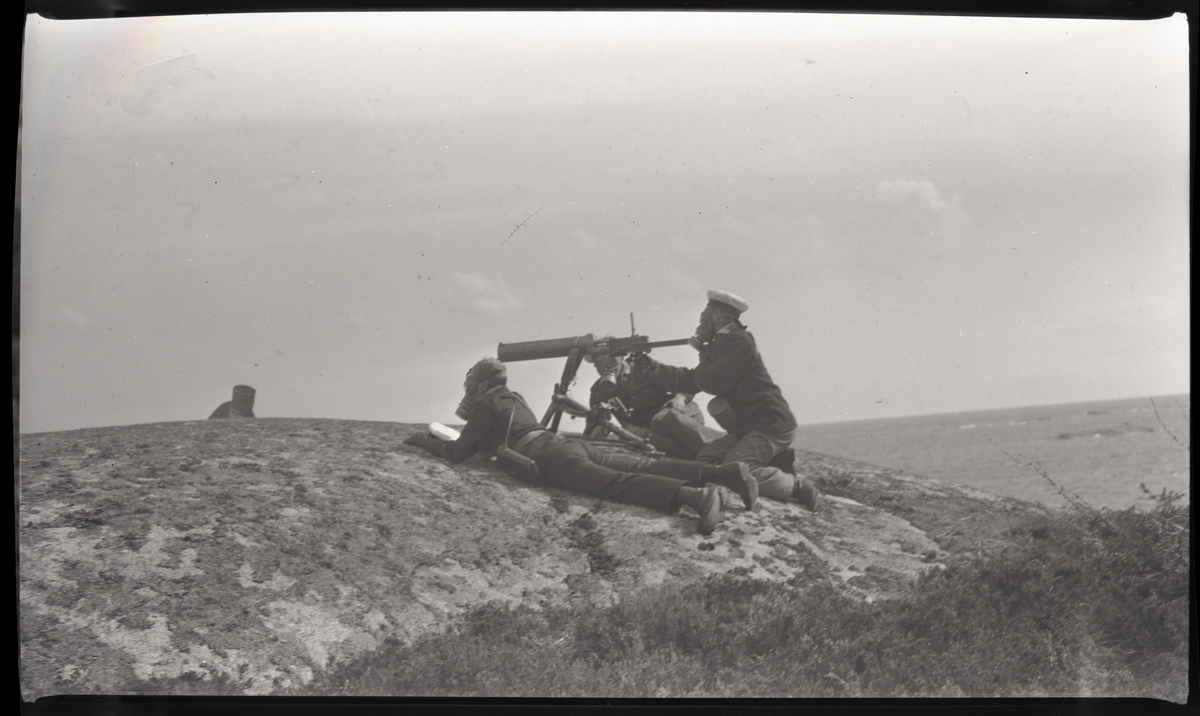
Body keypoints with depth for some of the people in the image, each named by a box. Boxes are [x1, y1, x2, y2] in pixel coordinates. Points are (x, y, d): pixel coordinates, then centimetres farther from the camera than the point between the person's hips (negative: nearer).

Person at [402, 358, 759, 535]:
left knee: (616, 483, -28)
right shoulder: (513, 399, 35)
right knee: (641, 467, -6)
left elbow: (458, 452, 9)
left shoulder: (485, 407, 10)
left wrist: (425, 440, 26)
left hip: (552, 461, -8)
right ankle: (725, 473, -22)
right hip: (566, 445, 8)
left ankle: (695, 496, -52)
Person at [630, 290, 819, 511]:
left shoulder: (740, 342, -15)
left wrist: (704, 354, -2)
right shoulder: (721, 344, 17)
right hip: (746, 427, 10)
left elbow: (712, 383, -20)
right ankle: (771, 463, 5)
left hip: (771, 425, -10)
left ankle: (797, 486, -13)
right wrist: (651, 368, 13)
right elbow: (691, 381, 19)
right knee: (704, 462, 4)